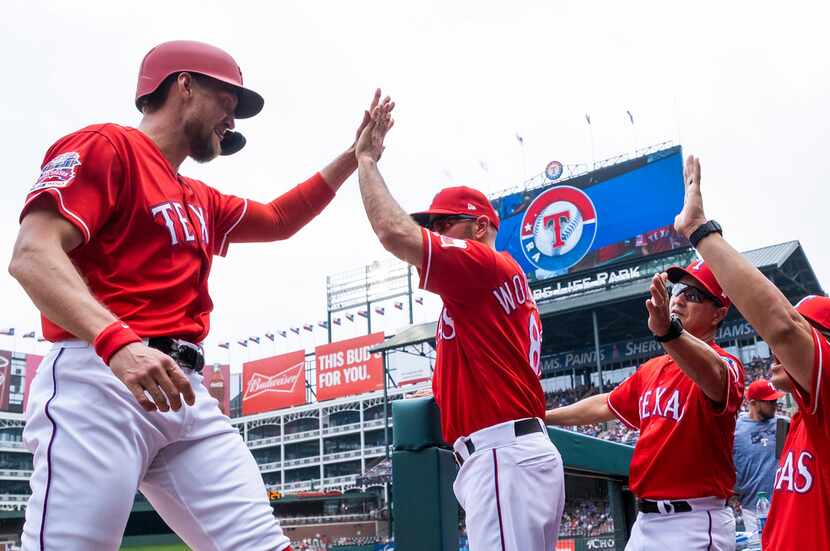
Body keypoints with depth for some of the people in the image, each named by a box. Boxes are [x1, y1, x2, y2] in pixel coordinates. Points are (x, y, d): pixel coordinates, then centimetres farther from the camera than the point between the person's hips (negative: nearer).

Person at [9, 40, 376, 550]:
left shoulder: (203, 201, 26)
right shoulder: (106, 145, 1)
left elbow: (278, 220, 39)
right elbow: (32, 255, -12)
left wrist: (355, 156, 33)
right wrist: (116, 342, -29)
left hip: (186, 393, 8)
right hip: (100, 380, -8)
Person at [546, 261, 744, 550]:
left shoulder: (724, 362, -12)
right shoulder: (652, 368, 14)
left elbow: (714, 375, -37)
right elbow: (606, 405, 27)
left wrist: (667, 330, -56)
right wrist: (542, 417, 30)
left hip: (695, 526, -7)